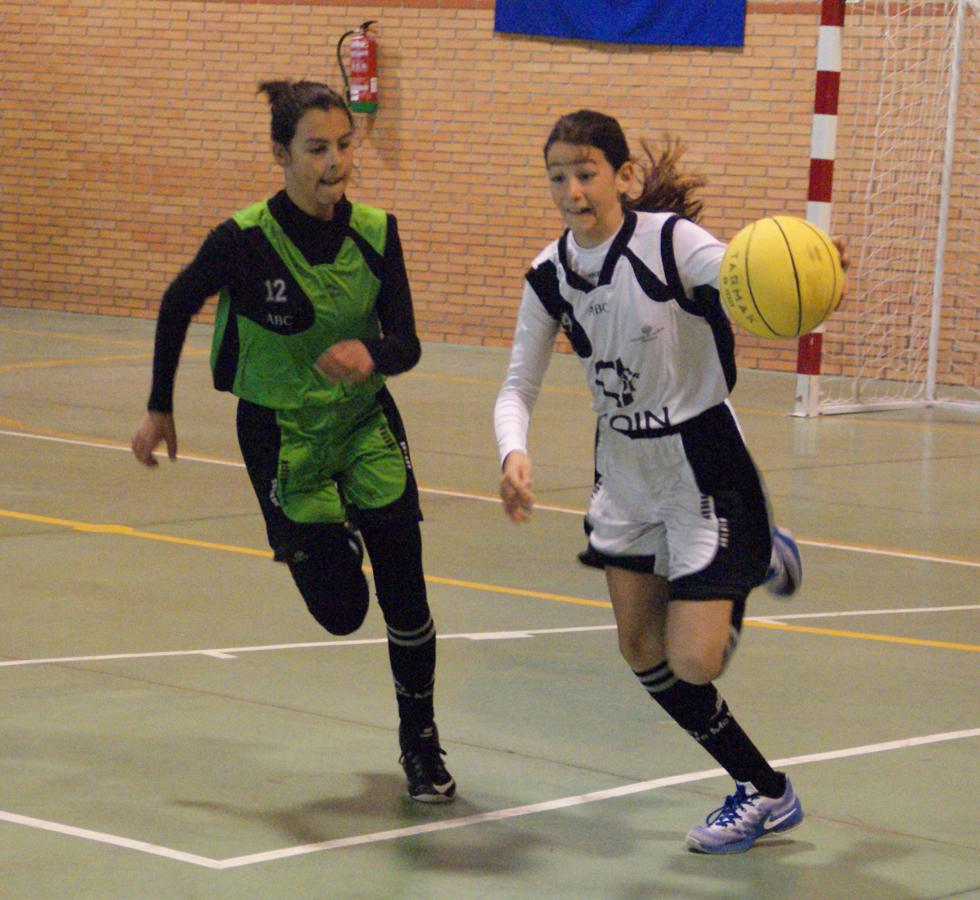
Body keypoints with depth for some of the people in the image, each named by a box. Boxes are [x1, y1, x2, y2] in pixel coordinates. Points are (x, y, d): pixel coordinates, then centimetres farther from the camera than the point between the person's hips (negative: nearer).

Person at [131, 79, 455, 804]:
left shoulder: (376, 232, -11)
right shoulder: (244, 240, -19)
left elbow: (406, 346, -13)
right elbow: (178, 305, -1)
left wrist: (370, 353, -37)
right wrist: (160, 408, 6)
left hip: (366, 423, 3)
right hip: (280, 437, -2)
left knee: (406, 595, -3)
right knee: (341, 611, -3)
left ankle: (421, 745, 19)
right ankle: (326, 541, 36)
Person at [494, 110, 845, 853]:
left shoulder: (671, 241, -21)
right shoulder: (552, 276, -4)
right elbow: (519, 387, 0)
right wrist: (514, 452, -21)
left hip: (703, 470, -6)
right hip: (626, 474, 6)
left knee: (693, 662, -14)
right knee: (643, 654, 9)